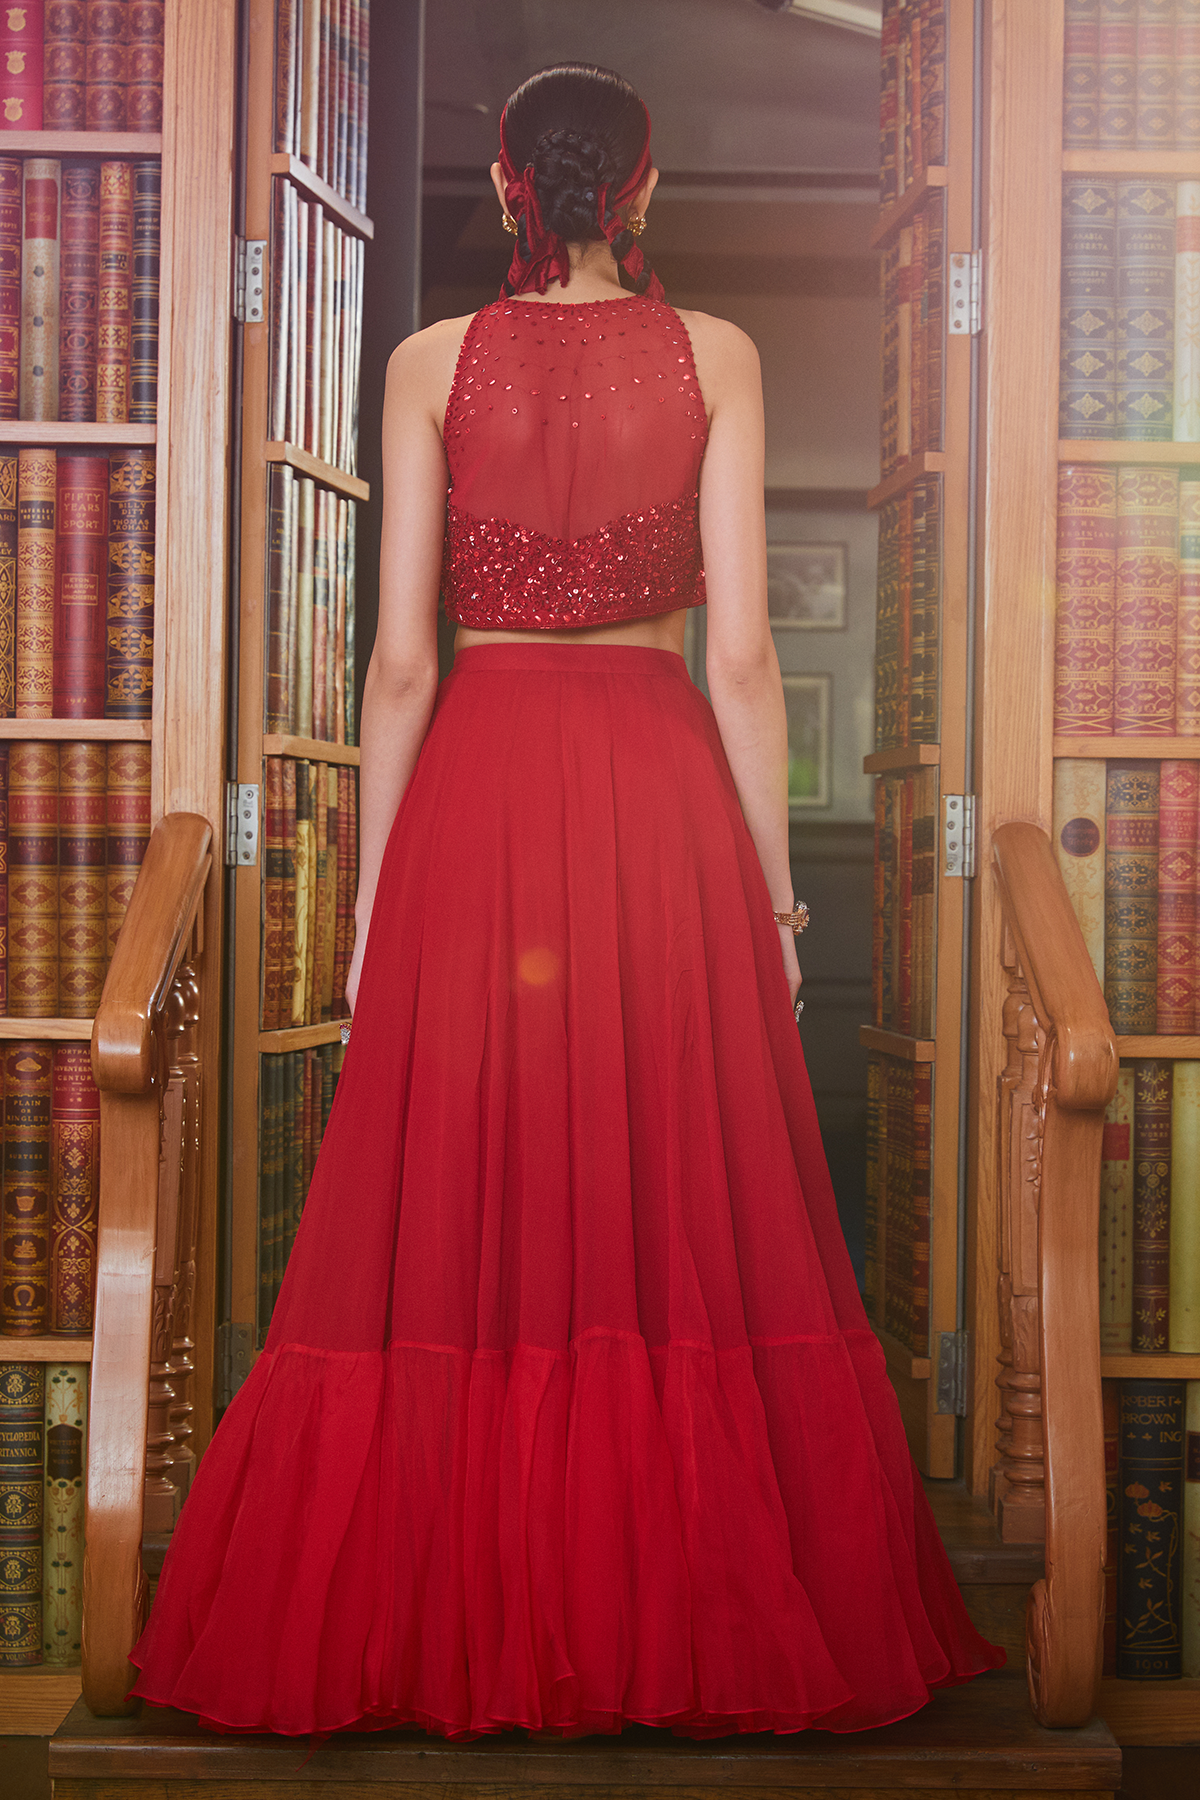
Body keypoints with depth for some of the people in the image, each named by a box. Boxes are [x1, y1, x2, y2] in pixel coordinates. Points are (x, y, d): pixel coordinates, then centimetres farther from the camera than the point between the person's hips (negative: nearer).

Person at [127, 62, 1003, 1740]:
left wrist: (373, 898, 6)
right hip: (663, 787, 0)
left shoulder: (432, 362, 2)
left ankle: (449, 1620, 15)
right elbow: (742, 649, -3)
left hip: (479, 787, 0)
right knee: (692, 1210, 7)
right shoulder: (716, 356, 1)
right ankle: (691, 1616, 15)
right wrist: (774, 881, 4)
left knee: (454, 1214, 6)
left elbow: (401, 660, -1)